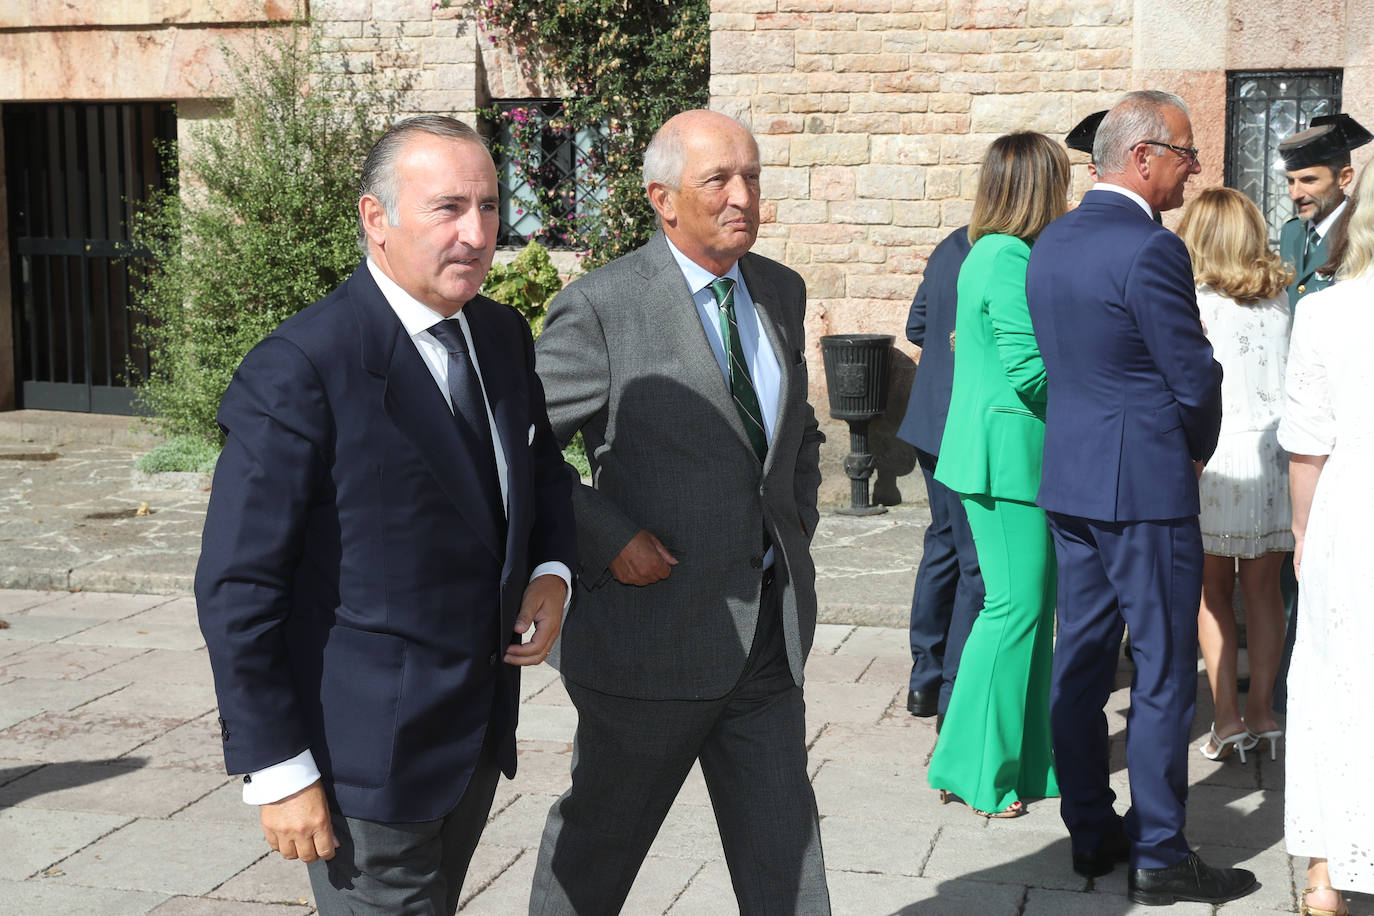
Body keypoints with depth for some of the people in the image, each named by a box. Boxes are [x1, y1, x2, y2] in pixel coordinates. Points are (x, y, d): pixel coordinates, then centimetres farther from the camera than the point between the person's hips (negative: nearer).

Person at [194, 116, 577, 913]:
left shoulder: (503, 336, 3)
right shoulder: (298, 374, -20)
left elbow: (542, 467, 20)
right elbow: (238, 590, -18)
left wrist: (552, 575, -1)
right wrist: (278, 772, -17)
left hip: (478, 736, 8)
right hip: (368, 756, -7)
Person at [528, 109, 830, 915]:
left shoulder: (780, 292, 8)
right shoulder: (602, 307, -13)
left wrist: (797, 530, 12)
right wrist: (608, 541, -17)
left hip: (768, 636, 6)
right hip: (652, 632, -5)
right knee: (598, 848, 14)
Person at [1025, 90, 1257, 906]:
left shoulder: (1051, 243, 9)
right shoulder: (1151, 250, -18)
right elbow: (1196, 379, -15)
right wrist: (1196, 453, 5)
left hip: (1069, 480, 9)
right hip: (1146, 486, -8)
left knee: (1081, 660, 12)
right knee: (1164, 671, 1)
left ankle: (1091, 831, 22)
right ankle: (1159, 855, 8)